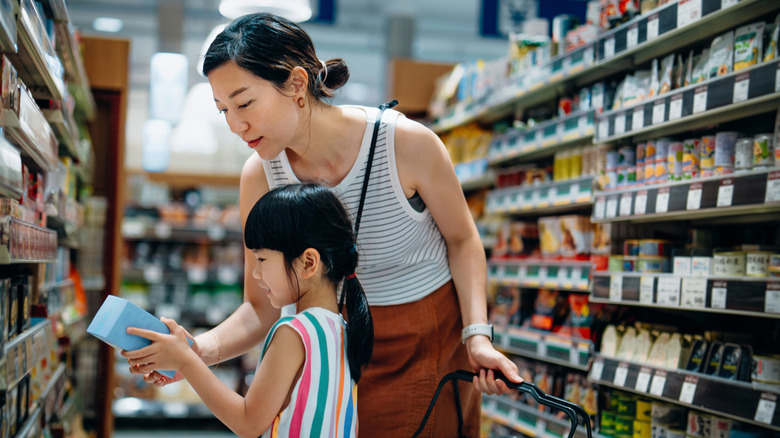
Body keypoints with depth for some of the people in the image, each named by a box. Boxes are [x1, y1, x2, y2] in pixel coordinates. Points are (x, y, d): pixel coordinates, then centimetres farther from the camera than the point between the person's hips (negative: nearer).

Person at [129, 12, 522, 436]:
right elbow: (263, 307, -9)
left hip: (433, 342, -2)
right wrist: (198, 349, -28)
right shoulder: (260, 177, -14)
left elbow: (462, 240, -7)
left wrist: (477, 335, -18)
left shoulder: (407, 143, -24)